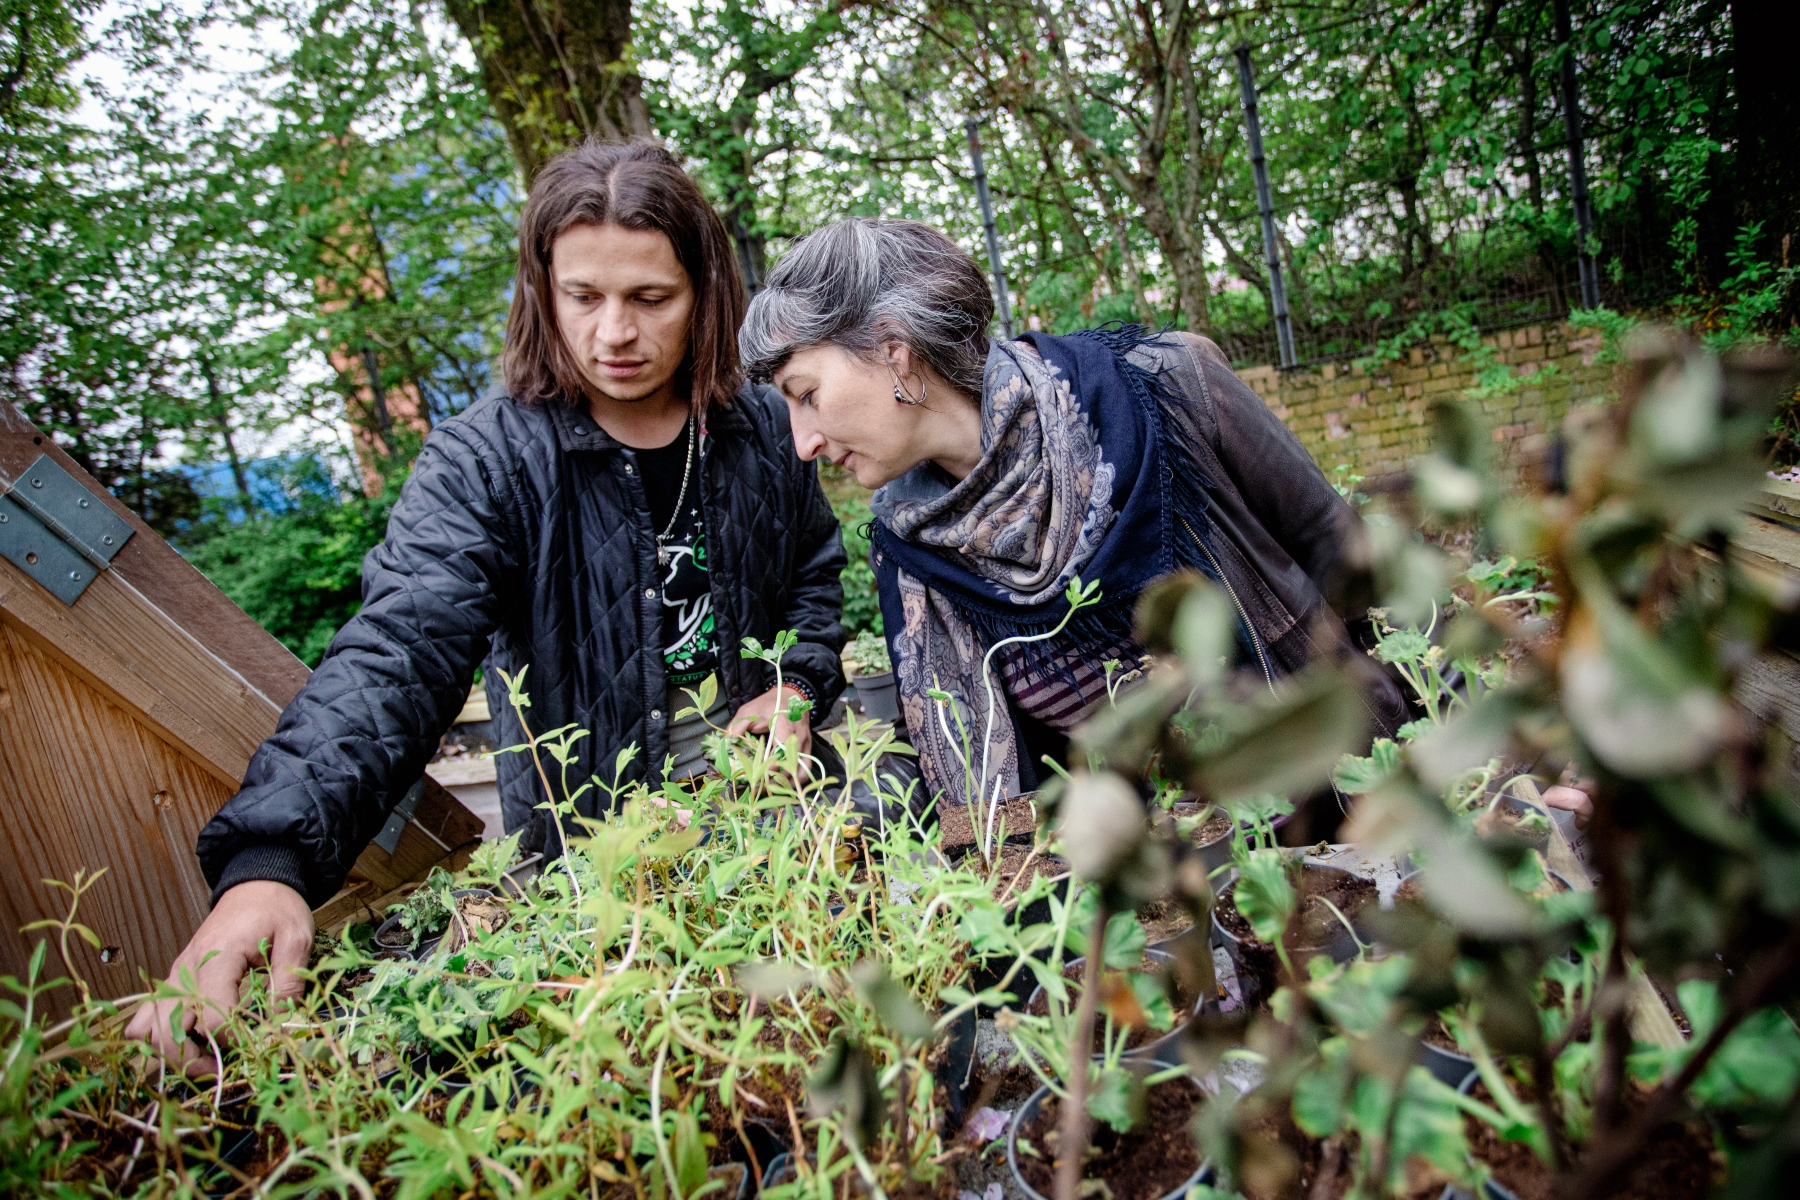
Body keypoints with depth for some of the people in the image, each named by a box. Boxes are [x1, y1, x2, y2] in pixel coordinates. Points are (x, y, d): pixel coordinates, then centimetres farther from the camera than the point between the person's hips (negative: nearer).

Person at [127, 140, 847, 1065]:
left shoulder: (762, 431, -5)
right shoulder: (484, 464, -17)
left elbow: (815, 573, 12)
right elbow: (395, 658, -30)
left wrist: (799, 686, -7)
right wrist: (267, 863, -44)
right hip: (586, 843, -3)